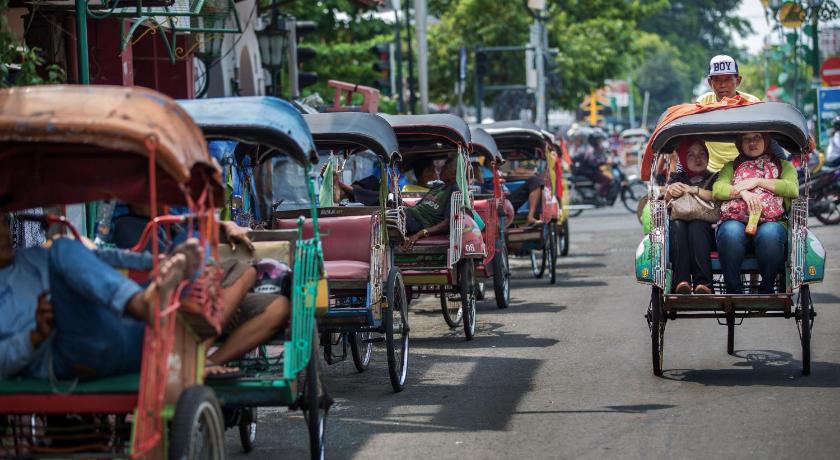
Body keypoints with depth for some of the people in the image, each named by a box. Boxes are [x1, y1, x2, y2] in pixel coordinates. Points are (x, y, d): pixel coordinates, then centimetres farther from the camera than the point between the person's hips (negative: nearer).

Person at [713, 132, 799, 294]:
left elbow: (793, 189, 4)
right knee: (730, 232, -37)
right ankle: (733, 291, -28)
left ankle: (766, 290, -24)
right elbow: (717, 190, 9)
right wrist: (742, 192, -10)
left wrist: (758, 182, -1)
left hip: (770, 222, -1)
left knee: (770, 233, -39)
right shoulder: (731, 167, 30)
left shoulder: (783, 165, 27)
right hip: (736, 221, 1)